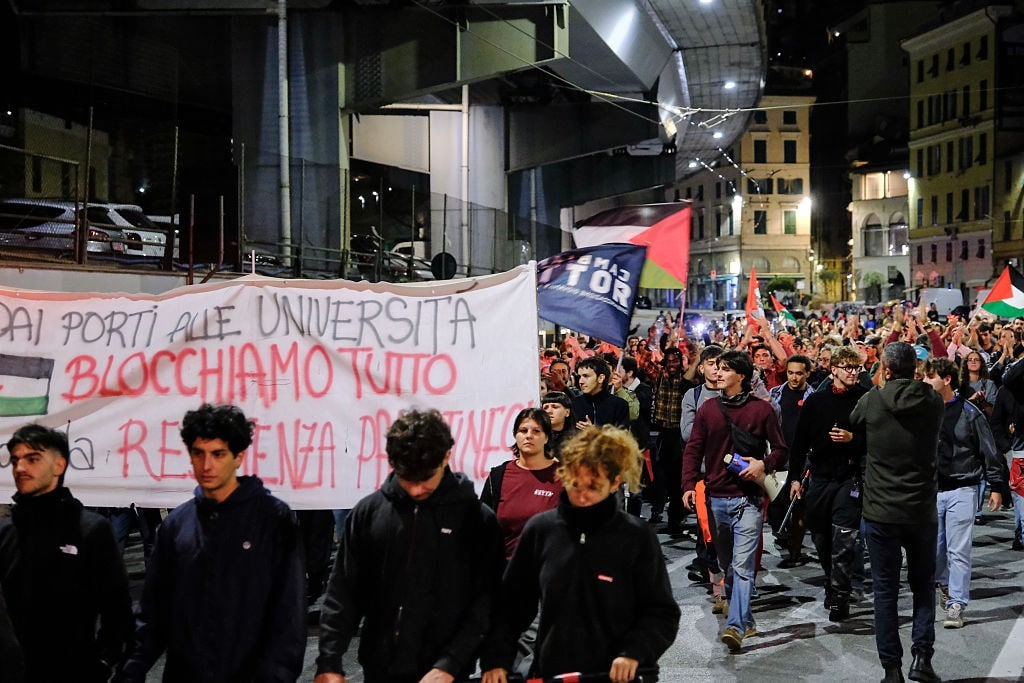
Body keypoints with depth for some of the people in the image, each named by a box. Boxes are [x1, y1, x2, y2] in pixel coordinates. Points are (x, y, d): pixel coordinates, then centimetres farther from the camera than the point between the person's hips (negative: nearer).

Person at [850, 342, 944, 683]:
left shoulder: (871, 401, -12)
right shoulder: (933, 402, -6)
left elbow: (852, 425, 9)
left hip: (881, 511, -2)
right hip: (922, 511, 2)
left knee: (885, 590, 8)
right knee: (924, 585, 18)